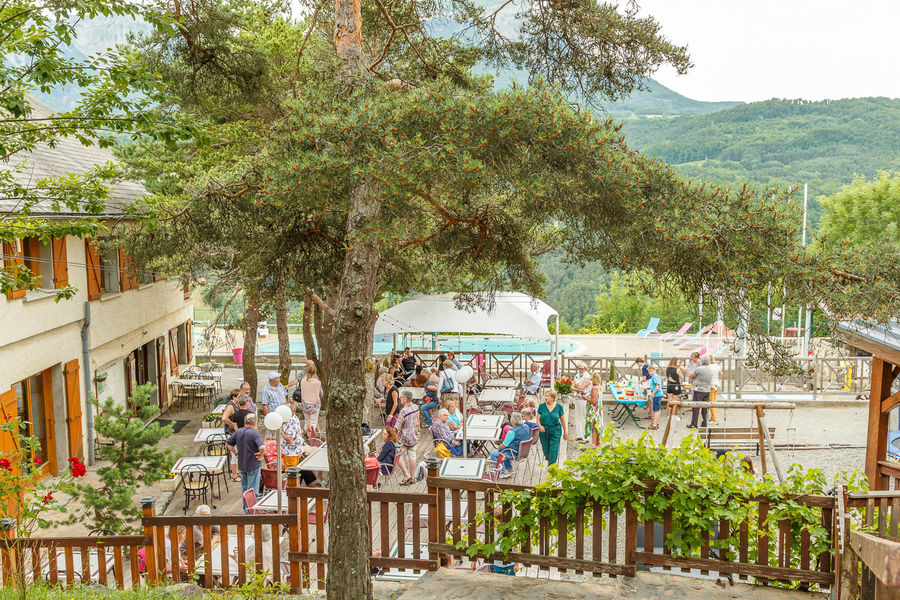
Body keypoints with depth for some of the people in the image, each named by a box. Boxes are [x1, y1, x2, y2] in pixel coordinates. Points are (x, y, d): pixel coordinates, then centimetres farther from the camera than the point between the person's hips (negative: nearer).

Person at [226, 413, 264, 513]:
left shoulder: (238, 432, -2)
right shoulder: (255, 433, -21)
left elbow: (228, 444, 8)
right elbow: (262, 447, -34)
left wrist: (236, 453, 11)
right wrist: (260, 454, -15)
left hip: (241, 464, 6)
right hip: (253, 465, -6)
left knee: (244, 487, 22)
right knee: (252, 489, 4)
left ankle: (245, 508, 34)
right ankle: (250, 510, 7)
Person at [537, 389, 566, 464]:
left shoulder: (559, 406, -3)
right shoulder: (541, 406, -2)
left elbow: (562, 420, 5)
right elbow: (538, 419, 2)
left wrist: (565, 432, 11)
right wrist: (540, 426, -20)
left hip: (555, 431, -2)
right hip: (544, 430, 2)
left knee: (553, 450, -7)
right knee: (545, 449, 13)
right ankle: (548, 460, 44)